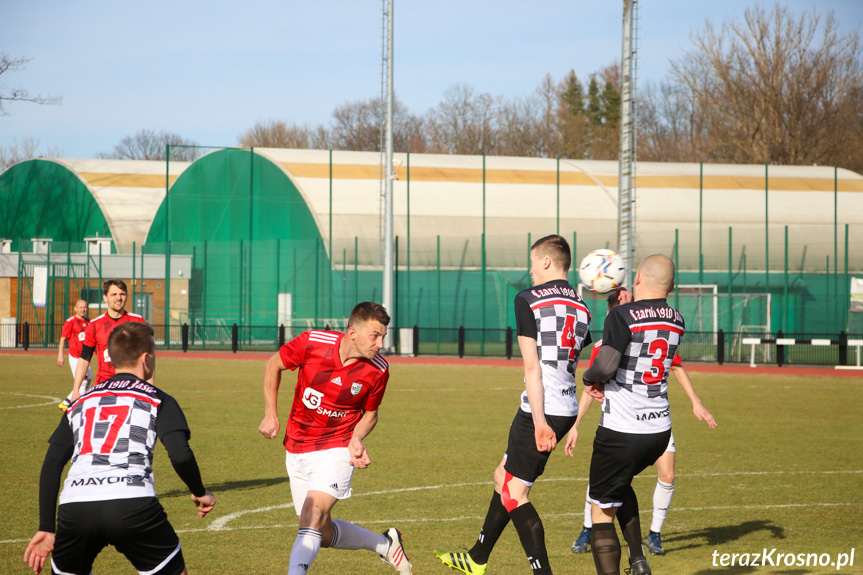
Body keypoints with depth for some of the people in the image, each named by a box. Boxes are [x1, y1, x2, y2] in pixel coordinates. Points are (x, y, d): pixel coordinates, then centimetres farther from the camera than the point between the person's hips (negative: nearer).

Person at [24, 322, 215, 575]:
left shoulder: (80, 403, 26)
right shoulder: (158, 400, 14)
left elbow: (51, 465, 19)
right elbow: (180, 456, 0)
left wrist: (46, 528, 20)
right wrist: (200, 493, 18)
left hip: (74, 507, 3)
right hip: (134, 506, -3)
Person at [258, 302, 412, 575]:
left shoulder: (377, 371, -13)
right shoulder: (312, 343, -17)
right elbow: (274, 365, 2)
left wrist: (357, 439, -15)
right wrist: (270, 415, -2)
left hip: (336, 450, -2)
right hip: (297, 450, 2)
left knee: (312, 514, -26)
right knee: (324, 534, 10)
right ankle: (385, 544, 33)